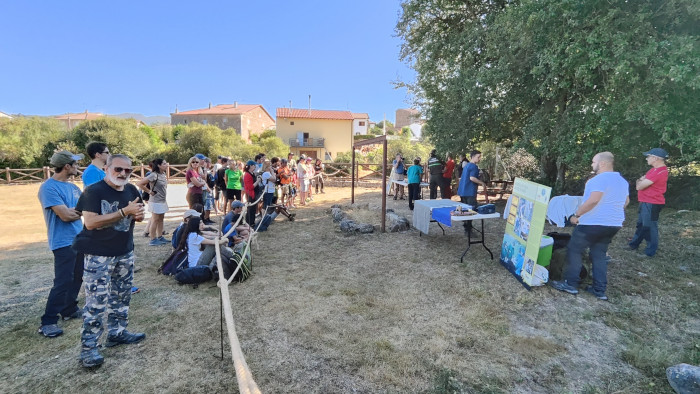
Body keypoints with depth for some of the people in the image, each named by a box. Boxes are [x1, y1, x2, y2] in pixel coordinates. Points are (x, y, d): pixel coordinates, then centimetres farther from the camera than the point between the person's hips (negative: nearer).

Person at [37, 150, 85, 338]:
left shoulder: (72, 187, 11)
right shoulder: (48, 188, -14)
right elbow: (65, 215, -19)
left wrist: (73, 211, -10)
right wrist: (81, 210, -3)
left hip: (79, 239, 8)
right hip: (63, 242, -8)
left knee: (77, 278, 16)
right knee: (62, 282, -6)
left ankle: (69, 309, 31)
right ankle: (48, 322, 4)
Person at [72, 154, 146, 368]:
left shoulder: (131, 190, 5)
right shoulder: (94, 191, -15)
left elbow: (138, 214, 15)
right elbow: (90, 222, -24)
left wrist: (139, 215, -10)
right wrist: (124, 212, -28)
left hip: (125, 252, 7)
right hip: (99, 255, -7)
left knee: (122, 295, 17)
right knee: (96, 301, -4)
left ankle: (116, 332, 33)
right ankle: (88, 347, 9)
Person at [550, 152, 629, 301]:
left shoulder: (600, 179, -16)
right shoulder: (623, 181, 15)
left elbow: (593, 200, -26)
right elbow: (625, 202, 25)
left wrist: (576, 215, -19)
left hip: (593, 223, -9)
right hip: (614, 225, 9)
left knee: (574, 250, 2)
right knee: (599, 254, 14)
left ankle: (571, 284, 5)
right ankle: (600, 290, 15)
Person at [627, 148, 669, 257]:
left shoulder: (659, 172, -23)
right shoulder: (655, 169, 10)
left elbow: (639, 186, -22)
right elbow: (643, 180, 18)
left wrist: (640, 181, -2)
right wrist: (642, 180, -4)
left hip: (651, 204, -10)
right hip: (645, 202, 10)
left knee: (649, 227, 0)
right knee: (641, 224, 19)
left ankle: (651, 251, 11)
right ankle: (634, 244, 32)